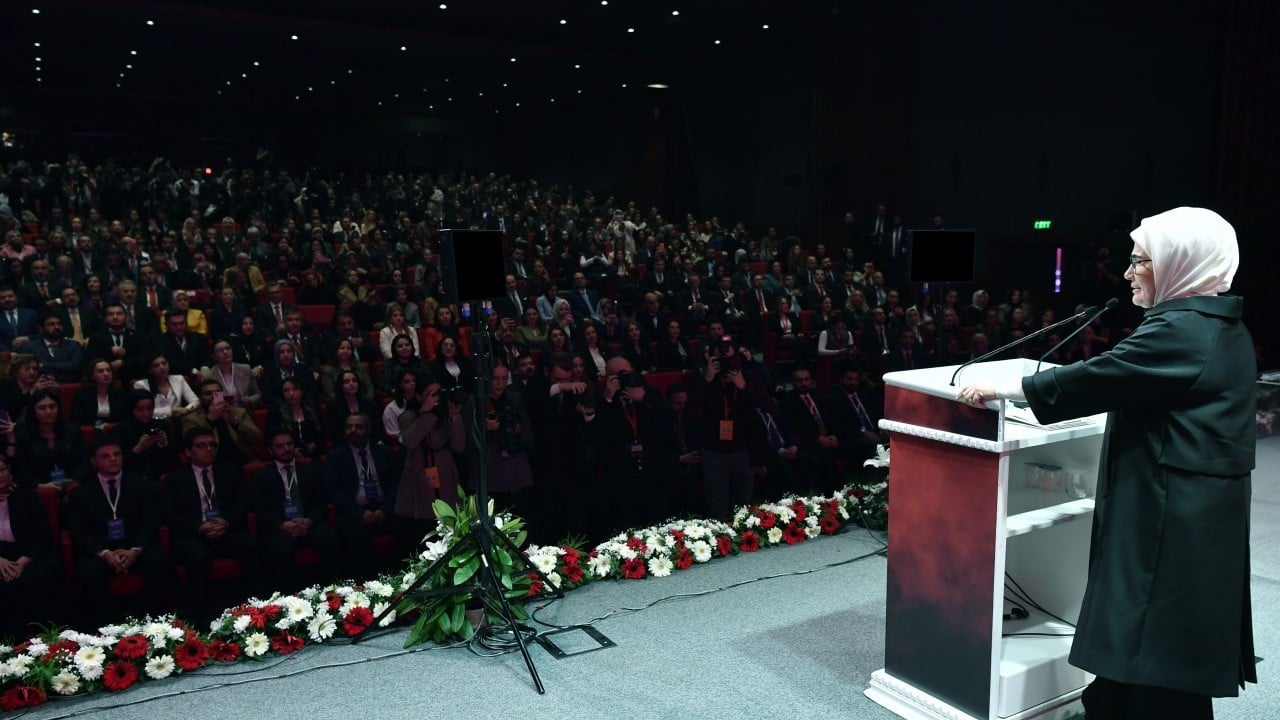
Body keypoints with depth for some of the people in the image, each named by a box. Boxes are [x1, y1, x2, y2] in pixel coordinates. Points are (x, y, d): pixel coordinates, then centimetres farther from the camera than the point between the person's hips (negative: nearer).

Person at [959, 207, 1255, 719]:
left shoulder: (1180, 331, -19)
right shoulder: (1225, 329, 11)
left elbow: (1094, 379, -19)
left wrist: (998, 388, -10)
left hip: (1170, 517, -10)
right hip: (1200, 513, 10)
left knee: (1153, 652, 1)